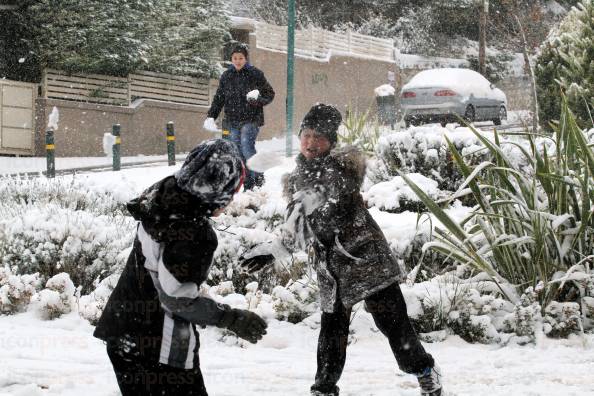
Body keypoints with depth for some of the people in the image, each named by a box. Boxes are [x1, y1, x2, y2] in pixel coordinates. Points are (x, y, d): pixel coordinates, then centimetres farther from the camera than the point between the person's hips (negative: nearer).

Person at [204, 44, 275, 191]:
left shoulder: (255, 74, -1)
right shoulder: (226, 76, 11)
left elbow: (270, 94, 4)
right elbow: (219, 99, 17)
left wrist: (258, 98, -15)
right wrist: (211, 116, 8)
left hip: (251, 119, -4)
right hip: (233, 121, 4)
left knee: (247, 146, -23)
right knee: (238, 152, 0)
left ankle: (258, 178, -10)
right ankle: (248, 186, 5)